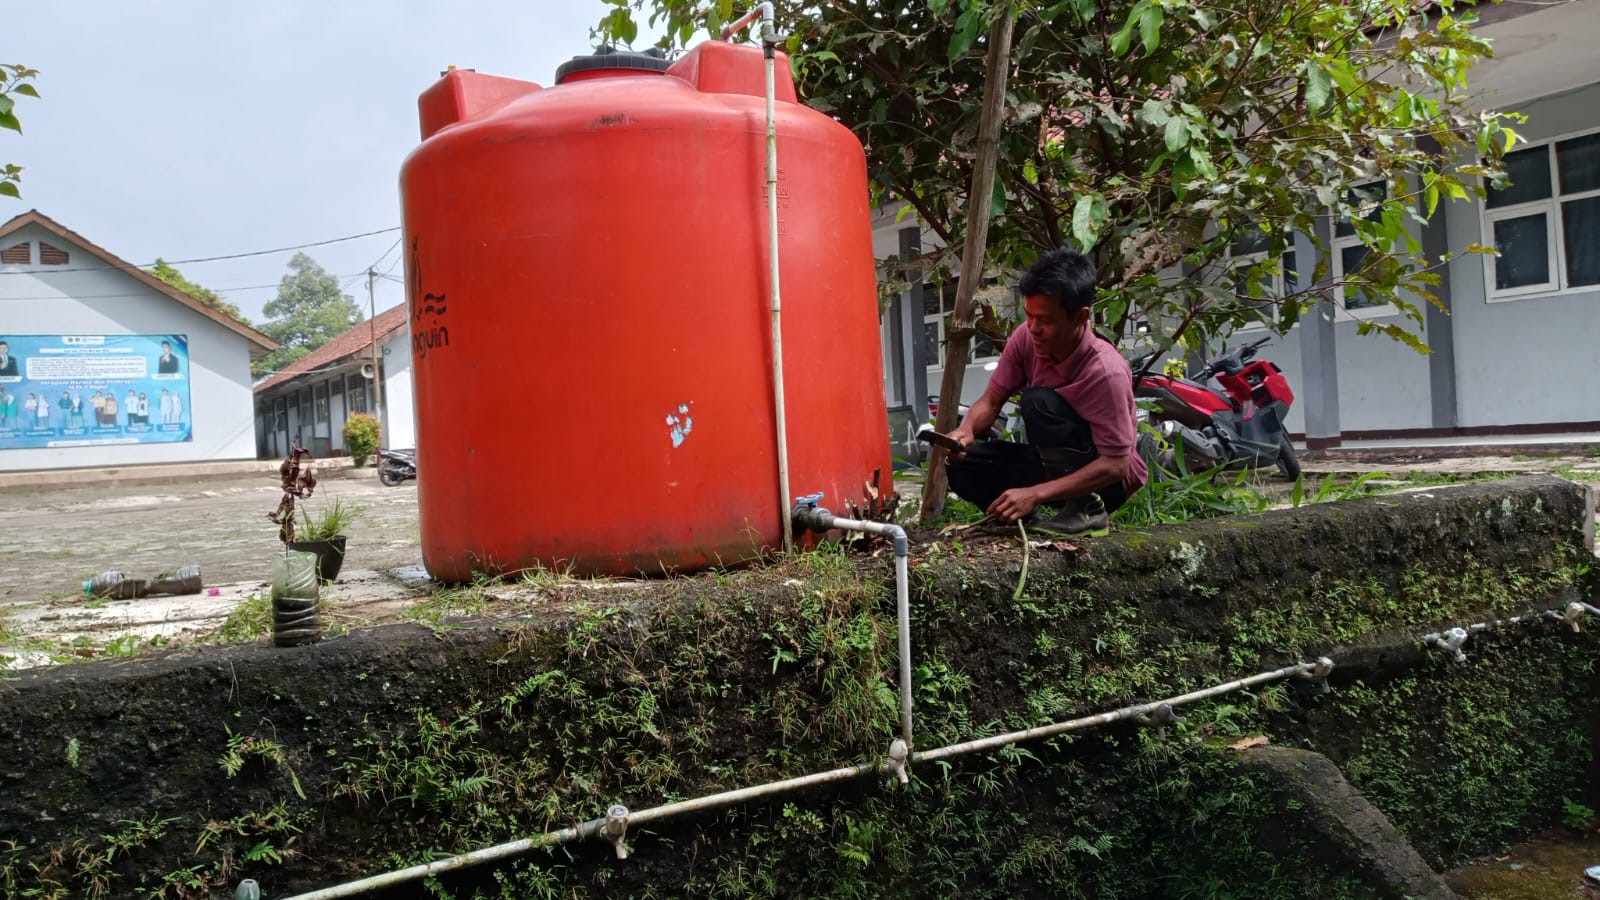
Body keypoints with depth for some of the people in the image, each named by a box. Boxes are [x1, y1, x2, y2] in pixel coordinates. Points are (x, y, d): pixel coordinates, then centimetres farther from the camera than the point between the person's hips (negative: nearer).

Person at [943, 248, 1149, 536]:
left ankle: (1086, 509, -18)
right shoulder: (1026, 338, -14)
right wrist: (966, 430, -28)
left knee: (1040, 402, -30)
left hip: (1105, 479, -6)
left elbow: (1115, 465, -30)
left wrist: (1036, 494, -38)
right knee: (960, 463, -12)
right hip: (1055, 465, 6)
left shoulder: (1105, 371, -31)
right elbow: (992, 400, -3)